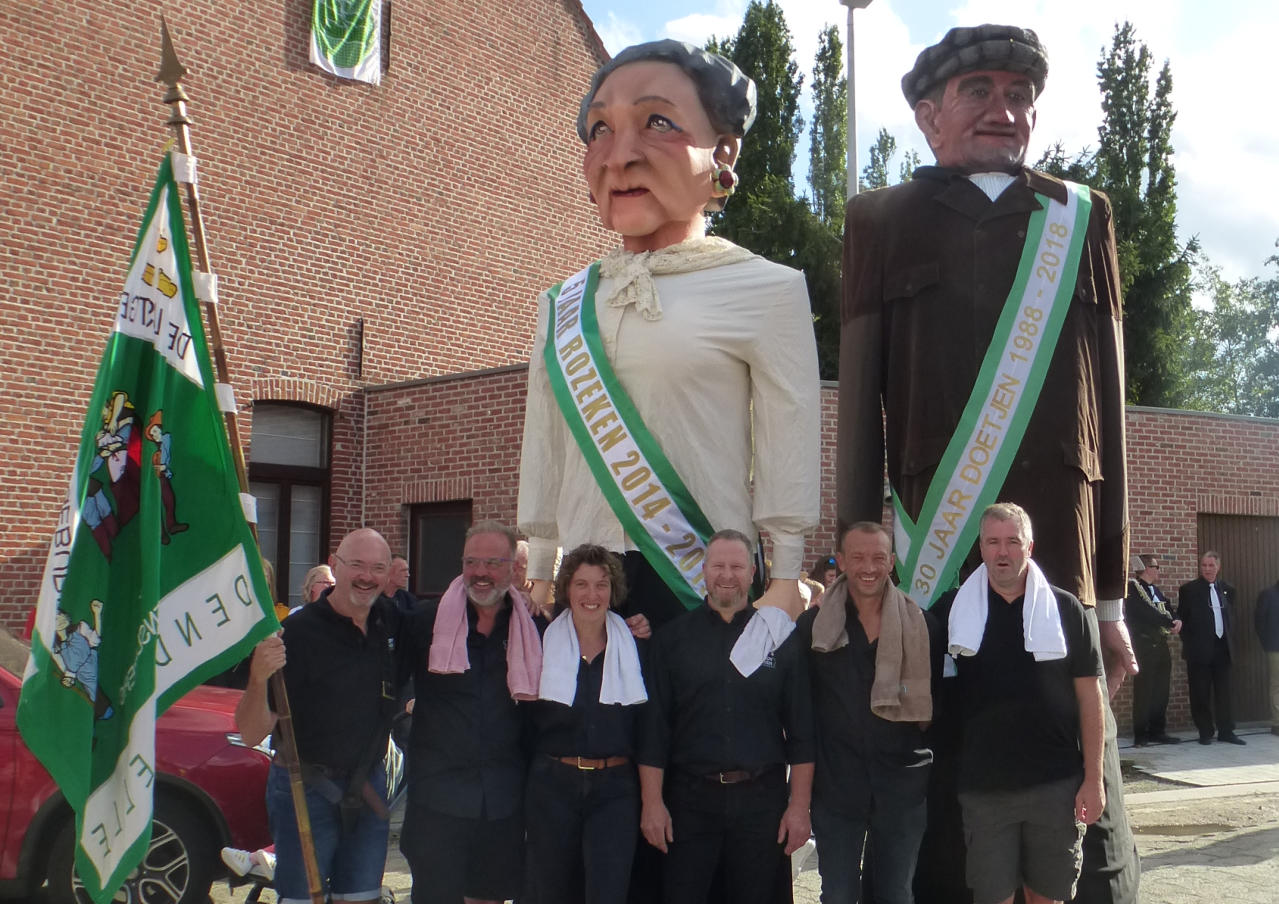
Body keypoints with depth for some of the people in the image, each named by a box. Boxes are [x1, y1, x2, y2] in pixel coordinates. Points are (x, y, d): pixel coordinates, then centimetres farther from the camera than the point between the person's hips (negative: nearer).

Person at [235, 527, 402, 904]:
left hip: (369, 789, 5)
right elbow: (252, 733, -19)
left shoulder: (391, 622, 0)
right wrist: (259, 679, -38)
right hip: (307, 791, -5)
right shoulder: (297, 632, -17)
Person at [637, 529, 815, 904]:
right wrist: (652, 802, -4)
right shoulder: (673, 638, 4)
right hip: (691, 798, 0)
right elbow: (654, 726, 1)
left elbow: (801, 730, 3)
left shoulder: (780, 639, 4)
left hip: (761, 799, 1)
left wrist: (799, 805, -1)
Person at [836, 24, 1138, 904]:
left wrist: (1112, 595, 8)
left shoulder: (1082, 218, 15)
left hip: (1062, 570, 2)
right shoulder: (883, 219, 11)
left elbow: (1108, 410, 12)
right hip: (928, 575, -1)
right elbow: (860, 403, 6)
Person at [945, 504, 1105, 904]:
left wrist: (1093, 778, -3)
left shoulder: (1067, 610, 0)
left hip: (1056, 784, 0)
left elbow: (1090, 696, 1)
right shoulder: (956, 610, 3)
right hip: (983, 786, 0)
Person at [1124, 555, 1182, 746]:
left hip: (1161, 646, 8)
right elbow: (1147, 612, -16)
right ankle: (1140, 735, 0)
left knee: (1161, 691, 8)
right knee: (1143, 690, -5)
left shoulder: (1157, 590, 19)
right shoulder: (1132, 588, -7)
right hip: (1143, 646, -8)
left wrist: (1177, 621, -8)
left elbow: (1168, 610, 14)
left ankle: (1158, 731, 15)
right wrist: (1171, 623, -11)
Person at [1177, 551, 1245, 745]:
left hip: (1222, 649, 3)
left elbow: (1230, 617, 18)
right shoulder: (1189, 590, 0)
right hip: (1199, 650, -3)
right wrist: (1189, 644, -3)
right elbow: (1182, 619, 1)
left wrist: (1227, 638, 5)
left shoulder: (1227, 590, 12)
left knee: (1224, 692, 7)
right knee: (1200, 694, 1)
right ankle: (1205, 732, 9)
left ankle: (1226, 731, 15)